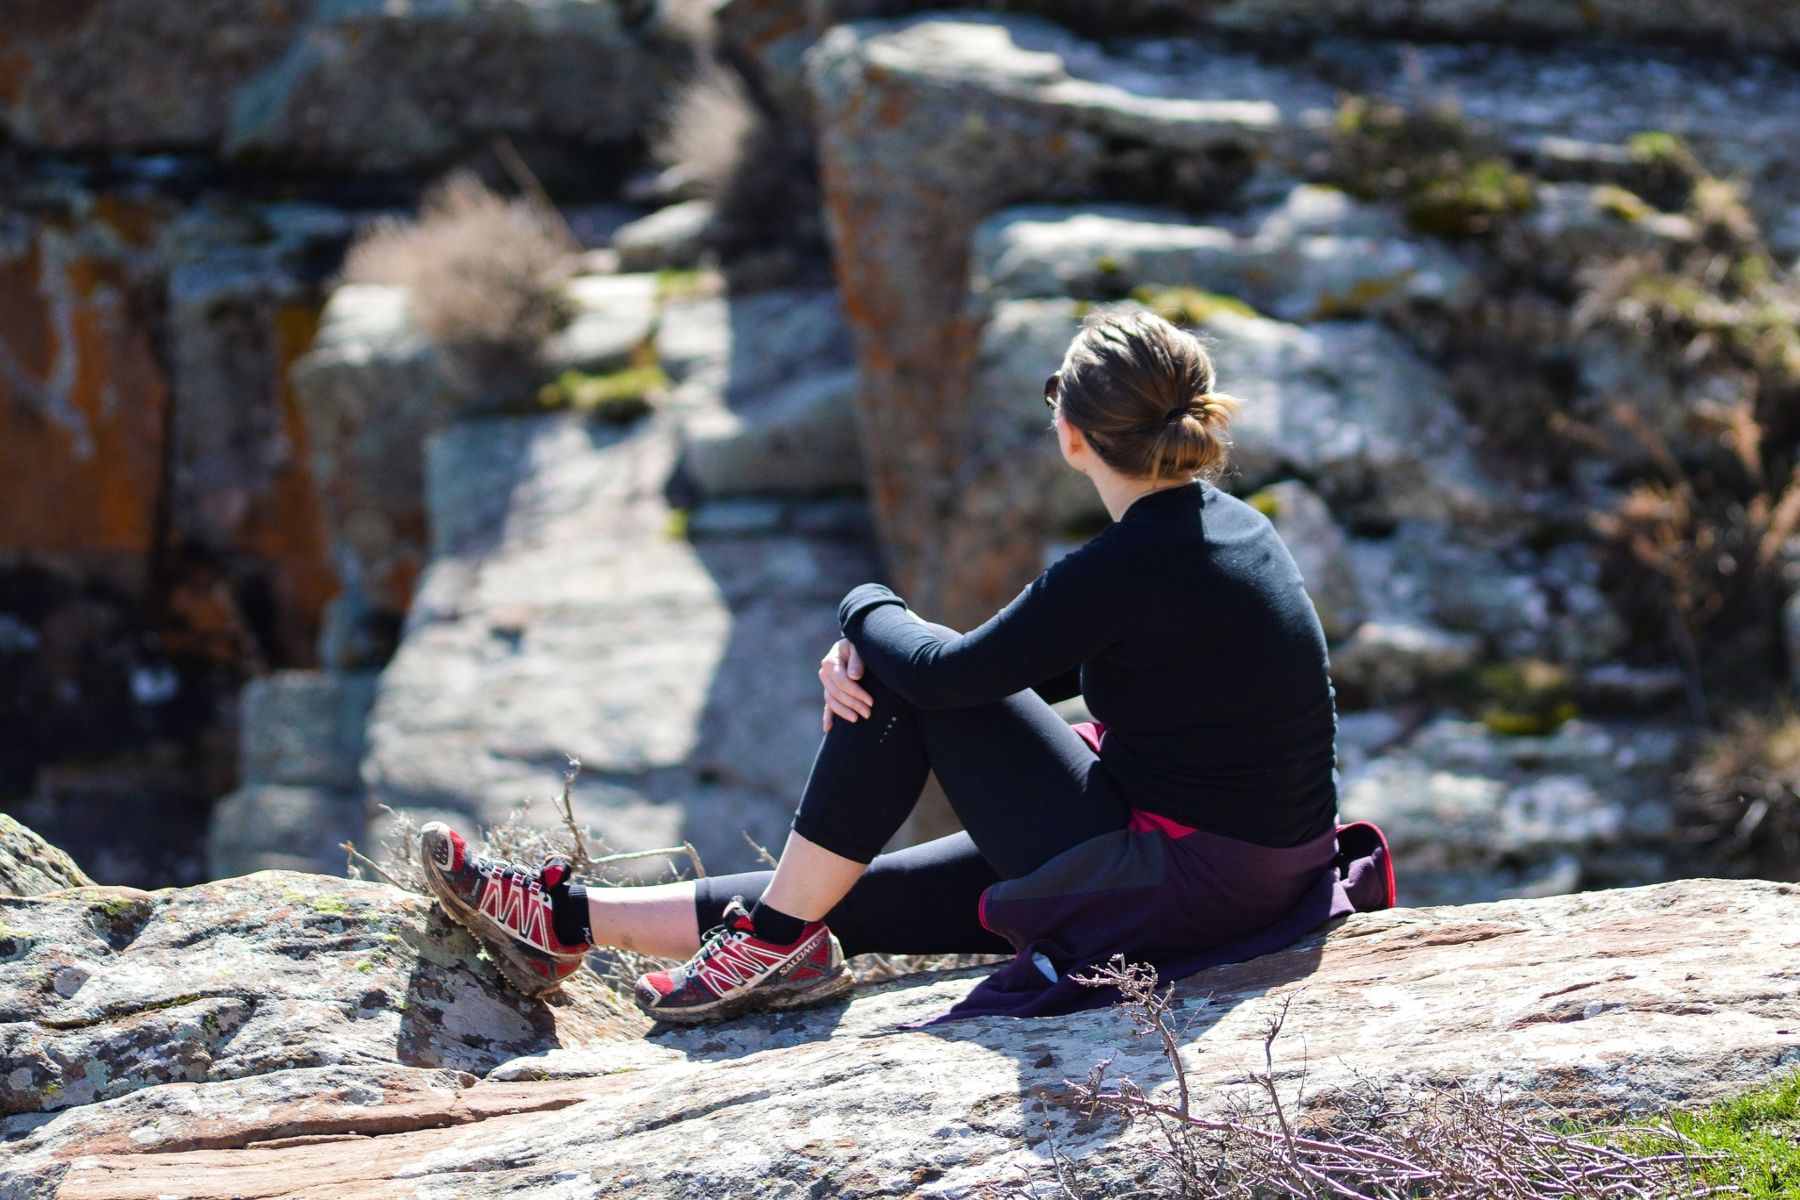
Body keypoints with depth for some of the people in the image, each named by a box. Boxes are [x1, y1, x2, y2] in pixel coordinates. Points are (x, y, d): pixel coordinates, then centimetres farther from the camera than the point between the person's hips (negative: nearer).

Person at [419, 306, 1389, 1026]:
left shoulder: (1128, 566, -23)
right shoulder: (1229, 524, 6)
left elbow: (954, 670, -14)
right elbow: (1036, 666, 15)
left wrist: (867, 609, 8)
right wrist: (880, 658, 2)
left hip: (1171, 890, -9)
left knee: (904, 669, -2)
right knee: (849, 895, 12)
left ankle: (778, 940, 7)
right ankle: (568, 918, 20)